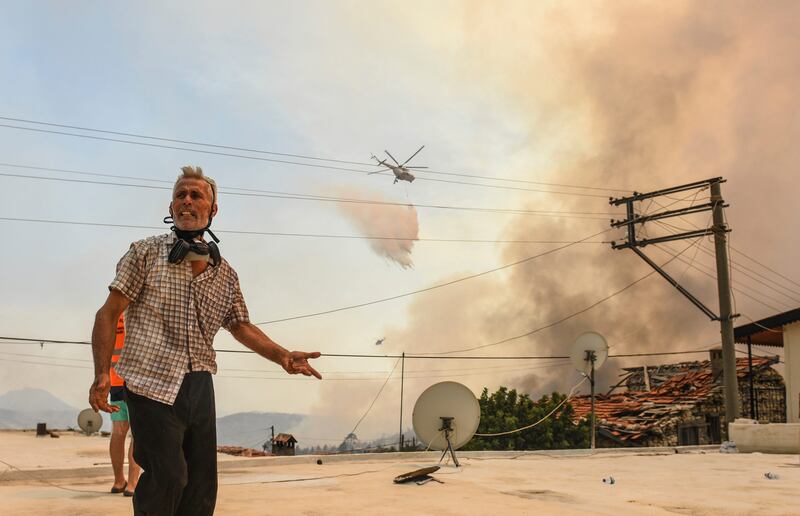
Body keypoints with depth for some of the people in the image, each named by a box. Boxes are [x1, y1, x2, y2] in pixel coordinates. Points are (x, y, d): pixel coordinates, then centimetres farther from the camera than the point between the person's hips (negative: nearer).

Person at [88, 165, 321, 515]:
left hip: (200, 386, 5)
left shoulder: (225, 274, 11)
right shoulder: (145, 253, -1)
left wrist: (282, 356, 1)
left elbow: (241, 327, 17)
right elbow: (109, 314, -3)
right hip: (153, 384, -5)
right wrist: (102, 375, -14)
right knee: (168, 477, -12)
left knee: (202, 485, 9)